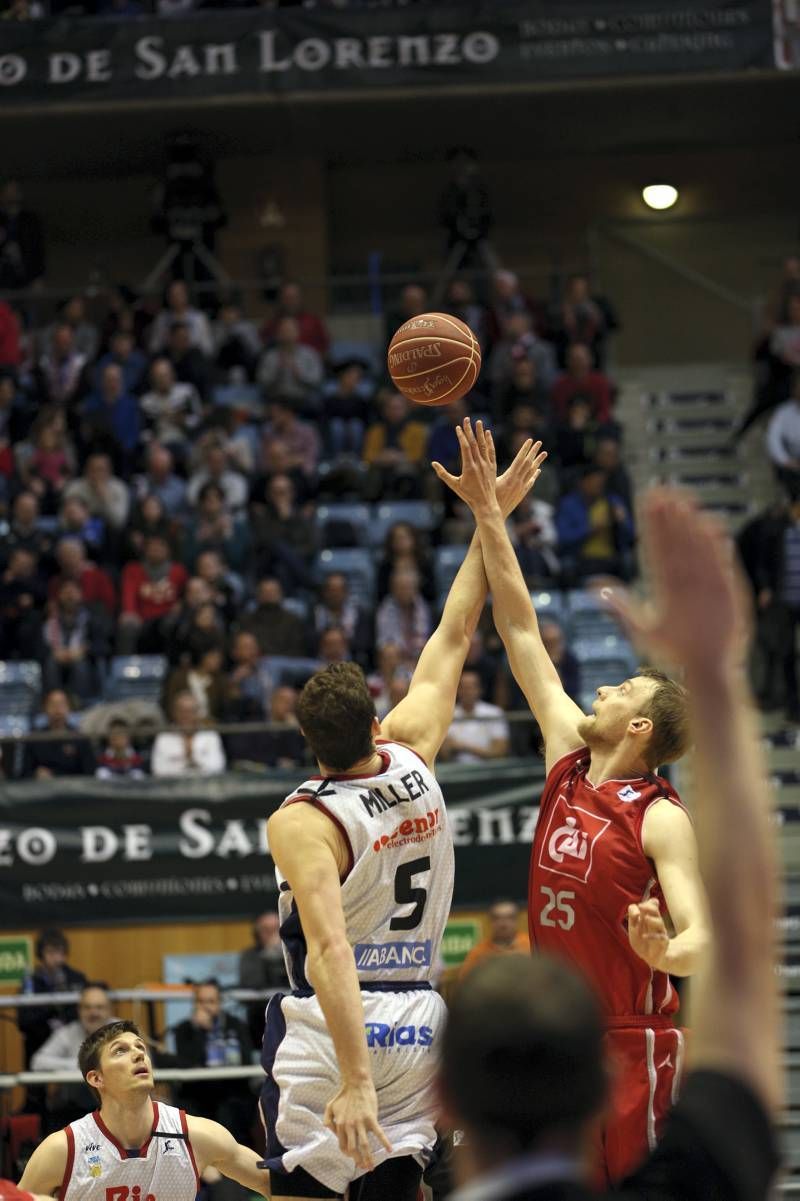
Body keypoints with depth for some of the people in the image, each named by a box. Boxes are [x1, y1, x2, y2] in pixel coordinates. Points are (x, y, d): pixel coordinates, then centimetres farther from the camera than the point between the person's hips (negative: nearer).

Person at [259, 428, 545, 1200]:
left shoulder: (302, 822, -14)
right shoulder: (412, 759, 1)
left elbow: (332, 952, -24)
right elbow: (455, 634, 13)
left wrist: (354, 1081, -28)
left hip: (330, 1025, -6)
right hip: (416, 1021, 6)